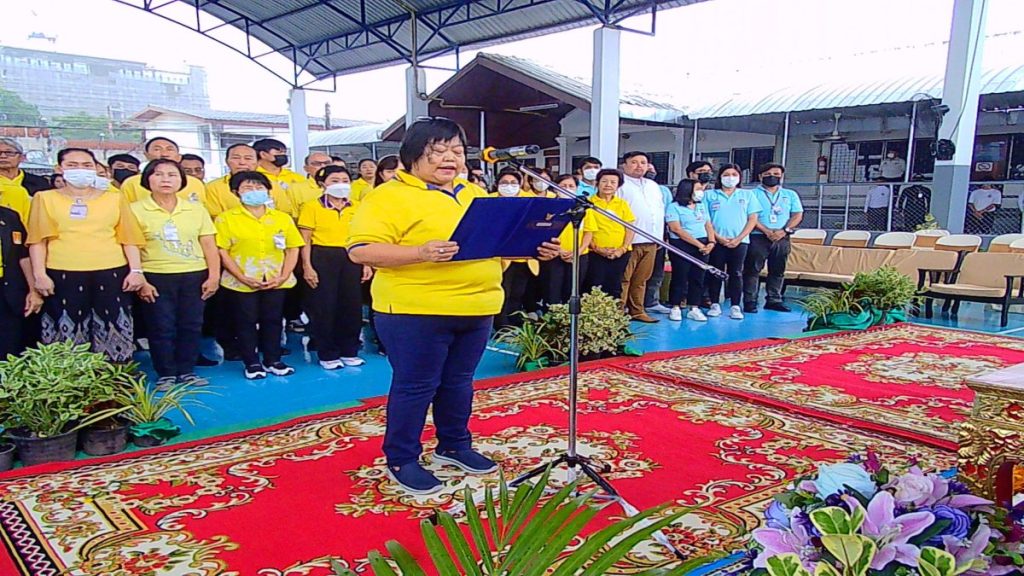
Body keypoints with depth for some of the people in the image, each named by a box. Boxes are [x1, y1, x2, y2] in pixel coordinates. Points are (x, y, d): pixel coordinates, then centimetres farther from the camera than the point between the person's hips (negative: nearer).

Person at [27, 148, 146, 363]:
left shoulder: (114, 198, 11)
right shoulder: (45, 198, 9)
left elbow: (128, 237, 8)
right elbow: (38, 239, 4)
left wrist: (136, 270, -1)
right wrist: (39, 274, -5)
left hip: (111, 272, 1)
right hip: (63, 274, -1)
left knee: (115, 330, 2)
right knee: (67, 330, 1)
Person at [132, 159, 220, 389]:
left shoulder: (196, 210, 7)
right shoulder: (136, 210, -1)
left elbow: (209, 246, 6)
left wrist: (214, 275, -1)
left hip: (194, 276, 3)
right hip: (156, 277, -2)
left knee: (191, 326, 7)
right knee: (161, 328, 2)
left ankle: (187, 371, 20)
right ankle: (166, 374, 16)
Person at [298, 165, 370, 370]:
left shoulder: (357, 207, 9)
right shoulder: (312, 207, -1)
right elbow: (305, 241, -3)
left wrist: (367, 263, 6)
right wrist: (307, 266, -10)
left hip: (351, 259, 4)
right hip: (323, 259, -3)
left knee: (352, 305, 6)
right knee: (324, 306, 2)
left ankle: (349, 351, 21)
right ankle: (327, 354, 14)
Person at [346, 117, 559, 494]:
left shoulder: (473, 194, 15)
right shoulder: (390, 196, -9)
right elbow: (360, 250, -17)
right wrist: (420, 253, -30)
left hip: (477, 308, 7)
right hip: (416, 311, -7)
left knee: (459, 381, 18)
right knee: (415, 386, 4)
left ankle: (454, 445, 36)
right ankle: (401, 459, 20)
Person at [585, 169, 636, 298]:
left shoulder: (623, 204, 10)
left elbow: (630, 229, 7)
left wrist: (622, 249, -6)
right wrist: (597, 248, -11)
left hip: (620, 254, 3)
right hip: (596, 254, -3)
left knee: (614, 289, 9)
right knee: (595, 289, -3)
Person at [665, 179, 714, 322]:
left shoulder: (701, 206, 16)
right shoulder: (674, 207, -5)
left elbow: (708, 225, 14)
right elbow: (676, 229, -14)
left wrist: (711, 242, -6)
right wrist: (698, 244, -16)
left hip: (702, 246, 6)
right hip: (682, 246, -6)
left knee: (698, 278, 5)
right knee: (680, 277, -2)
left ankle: (694, 309, 10)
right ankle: (675, 308, 7)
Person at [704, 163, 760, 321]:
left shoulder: (748, 195, 11)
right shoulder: (709, 195, 8)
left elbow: (752, 219, 5)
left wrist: (738, 238, -7)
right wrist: (717, 237, -10)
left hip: (739, 241, 0)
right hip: (716, 241, 0)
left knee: (736, 274, 0)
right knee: (715, 273, 1)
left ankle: (735, 307, 3)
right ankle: (715, 305, 8)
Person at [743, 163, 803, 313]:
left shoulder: (790, 195, 16)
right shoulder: (753, 194, 4)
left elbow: (797, 215, 7)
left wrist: (784, 231, -10)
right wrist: (767, 231, -16)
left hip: (782, 239, 4)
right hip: (758, 237, -4)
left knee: (778, 271, 7)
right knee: (753, 269, -6)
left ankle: (774, 300, 14)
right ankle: (750, 302, -5)